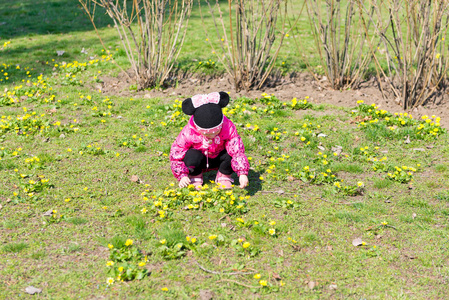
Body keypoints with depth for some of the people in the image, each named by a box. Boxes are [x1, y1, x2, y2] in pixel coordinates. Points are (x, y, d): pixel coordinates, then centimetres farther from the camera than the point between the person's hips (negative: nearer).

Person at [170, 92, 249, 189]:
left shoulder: (228, 128, -28)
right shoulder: (188, 133, -29)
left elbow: (238, 151, -33)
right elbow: (176, 154, -20)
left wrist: (242, 173, -45)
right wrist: (182, 176, -30)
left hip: (218, 159, 1)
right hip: (199, 162, -1)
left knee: (231, 154, -30)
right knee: (192, 155, -35)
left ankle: (224, 177, -1)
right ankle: (195, 178, -4)